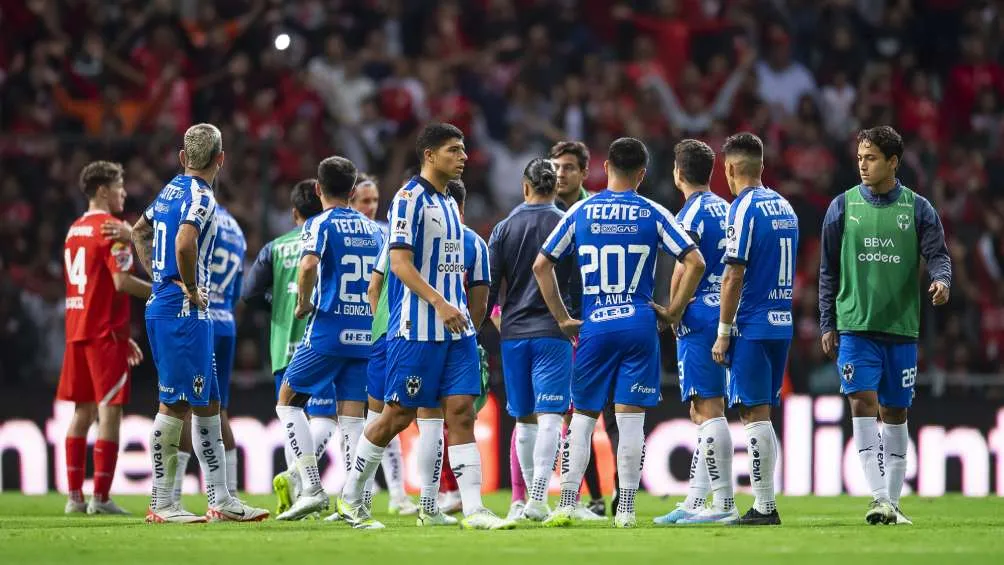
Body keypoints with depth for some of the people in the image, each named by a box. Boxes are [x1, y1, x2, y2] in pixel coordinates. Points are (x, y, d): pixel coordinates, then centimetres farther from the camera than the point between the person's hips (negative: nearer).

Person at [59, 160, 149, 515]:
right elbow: (121, 282, -19)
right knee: (109, 412, -6)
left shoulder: (75, 230, 16)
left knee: (82, 412, 10)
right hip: (105, 333, -8)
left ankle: (75, 496, 9)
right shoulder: (111, 229, -10)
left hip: (77, 331, 8)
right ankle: (100, 498, -9)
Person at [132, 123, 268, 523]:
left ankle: (221, 500, 15)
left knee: (207, 405, 12)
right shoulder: (201, 198, -15)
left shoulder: (171, 190, 13)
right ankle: (162, 504, -1)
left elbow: (140, 232, 28)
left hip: (162, 307, 10)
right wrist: (191, 288, -17)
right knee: (175, 405, -5)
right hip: (185, 314, -10)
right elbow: (185, 244, -31)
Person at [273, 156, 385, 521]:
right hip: (366, 334, 5)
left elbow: (309, 264, -22)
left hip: (328, 330, -5)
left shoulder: (321, 224, -4)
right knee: (353, 415, 6)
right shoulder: (374, 230, 14)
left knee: (288, 402, 7)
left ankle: (312, 488, -6)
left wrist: (303, 304, -8)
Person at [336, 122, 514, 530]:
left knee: (461, 412, -2)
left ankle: (473, 509, -8)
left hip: (455, 328, 8)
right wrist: (440, 303, -24)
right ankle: (350, 497, 14)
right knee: (398, 415, -2)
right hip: (416, 328, -8)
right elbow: (400, 262, -16)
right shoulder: (410, 198, -9)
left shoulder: (449, 203, 17)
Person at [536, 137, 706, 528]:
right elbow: (695, 263, -5)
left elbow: (541, 265, 5)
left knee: (583, 417, 8)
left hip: (594, 328, 1)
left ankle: (566, 505, 4)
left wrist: (562, 318, 10)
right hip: (639, 324, -1)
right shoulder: (652, 214, 1)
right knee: (630, 419, 1)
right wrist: (672, 312, 2)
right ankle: (626, 509, 0)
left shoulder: (580, 212, 4)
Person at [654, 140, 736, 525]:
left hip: (698, 319, -9)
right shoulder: (724, 209, 16)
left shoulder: (692, 213, -10)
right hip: (724, 316, 9)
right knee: (701, 412, 13)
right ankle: (694, 502, 15)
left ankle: (725, 504, -13)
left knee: (708, 409, -9)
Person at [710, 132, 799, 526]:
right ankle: (764, 504, 13)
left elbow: (734, 276, -15)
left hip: (751, 326, -8)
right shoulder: (784, 207, 14)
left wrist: (723, 333, -11)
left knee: (754, 413, -5)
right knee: (761, 413, 13)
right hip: (782, 324, 8)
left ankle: (764, 508, -7)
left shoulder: (743, 209, -12)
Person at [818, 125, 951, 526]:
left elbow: (938, 254, 0)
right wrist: (827, 325, 7)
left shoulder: (917, 208, 4)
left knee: (895, 413, 7)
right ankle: (879, 497, -19)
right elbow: (829, 271, 9)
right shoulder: (843, 207, 4)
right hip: (855, 325, -1)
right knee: (863, 403, -15)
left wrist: (941, 280, -23)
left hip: (901, 328, 1)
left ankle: (892, 502, 14)